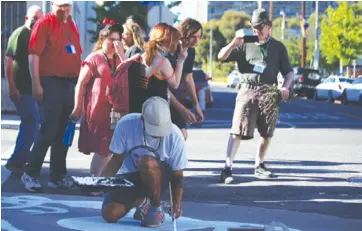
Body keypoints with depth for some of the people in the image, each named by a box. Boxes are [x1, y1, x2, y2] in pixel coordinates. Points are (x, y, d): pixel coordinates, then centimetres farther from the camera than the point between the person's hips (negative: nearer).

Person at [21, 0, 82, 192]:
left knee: (63, 133, 10)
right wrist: (36, 84, -19)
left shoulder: (71, 25, 13)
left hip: (70, 83, 7)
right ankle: (30, 173, 1)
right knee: (48, 131, -8)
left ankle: (58, 176, 17)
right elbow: (34, 54, -13)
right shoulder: (44, 24, -8)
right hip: (51, 82, -7)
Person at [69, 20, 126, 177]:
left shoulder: (119, 59, 16)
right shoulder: (94, 58, -3)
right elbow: (81, 84, -6)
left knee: (109, 148, 7)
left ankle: (97, 179, 19)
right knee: (102, 149, -5)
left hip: (115, 110, 6)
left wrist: (121, 54, -7)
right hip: (97, 110, -6)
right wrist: (77, 108, -11)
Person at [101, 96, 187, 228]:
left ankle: (156, 209, -14)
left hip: (158, 179, -2)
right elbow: (117, 159, -5)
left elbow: (177, 175, -11)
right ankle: (140, 201, 13)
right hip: (129, 177, 2)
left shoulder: (175, 136, -20)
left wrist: (176, 204, -25)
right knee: (110, 214, -21)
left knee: (147, 162, -37)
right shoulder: (126, 124, -19)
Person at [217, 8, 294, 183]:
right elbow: (221, 57, 2)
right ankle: (227, 168, -14)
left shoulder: (278, 47, 13)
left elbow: (288, 71, 14)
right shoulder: (245, 45, 8)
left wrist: (286, 86, -5)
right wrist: (234, 43, -14)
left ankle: (259, 166, 26)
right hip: (248, 91, -3)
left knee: (267, 133, 9)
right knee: (237, 132, -10)